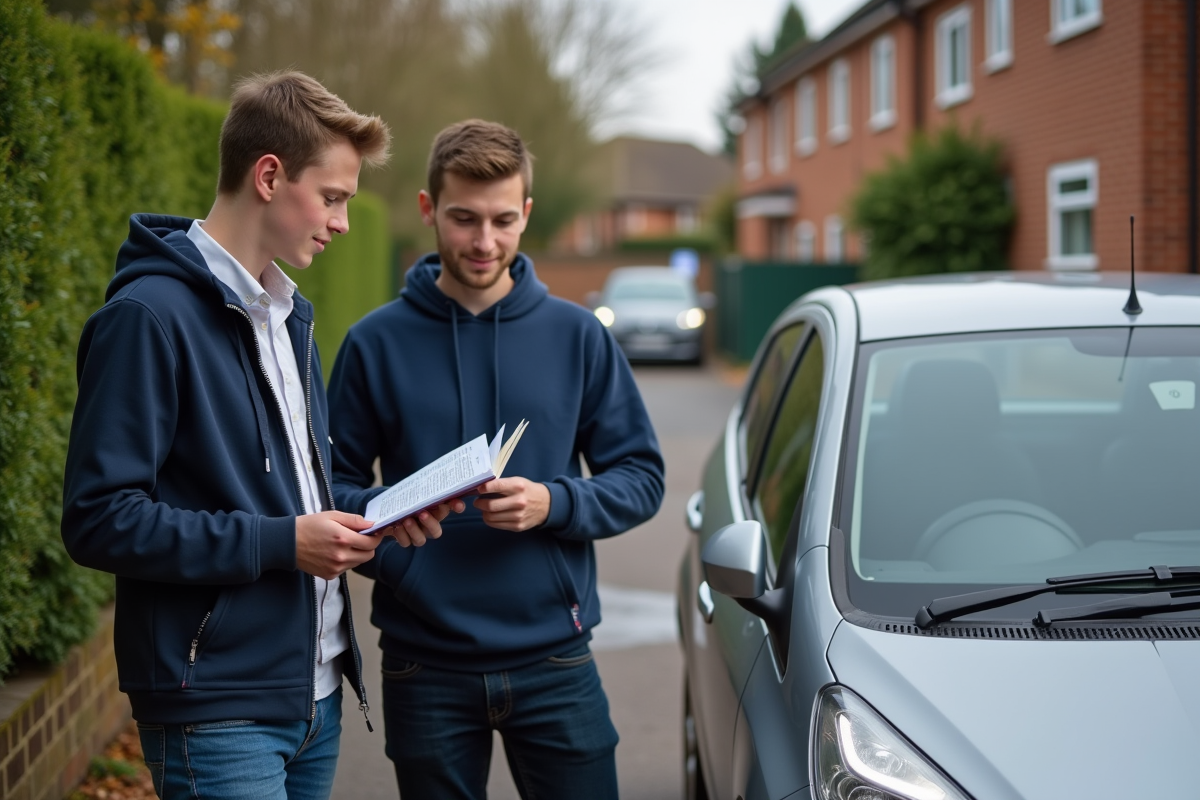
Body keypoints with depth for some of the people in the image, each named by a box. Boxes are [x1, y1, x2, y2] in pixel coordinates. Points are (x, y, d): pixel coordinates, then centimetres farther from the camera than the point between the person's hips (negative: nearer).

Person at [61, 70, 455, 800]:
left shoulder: (289, 315, 14)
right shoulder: (150, 314, -14)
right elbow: (99, 519, -19)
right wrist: (281, 543, -19)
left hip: (316, 696, 8)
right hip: (217, 706, -8)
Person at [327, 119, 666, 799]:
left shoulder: (577, 336, 3)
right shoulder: (378, 342, 2)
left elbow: (641, 479, 4)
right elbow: (334, 484, 3)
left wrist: (553, 503, -15)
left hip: (554, 662, 0)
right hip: (425, 670, 0)